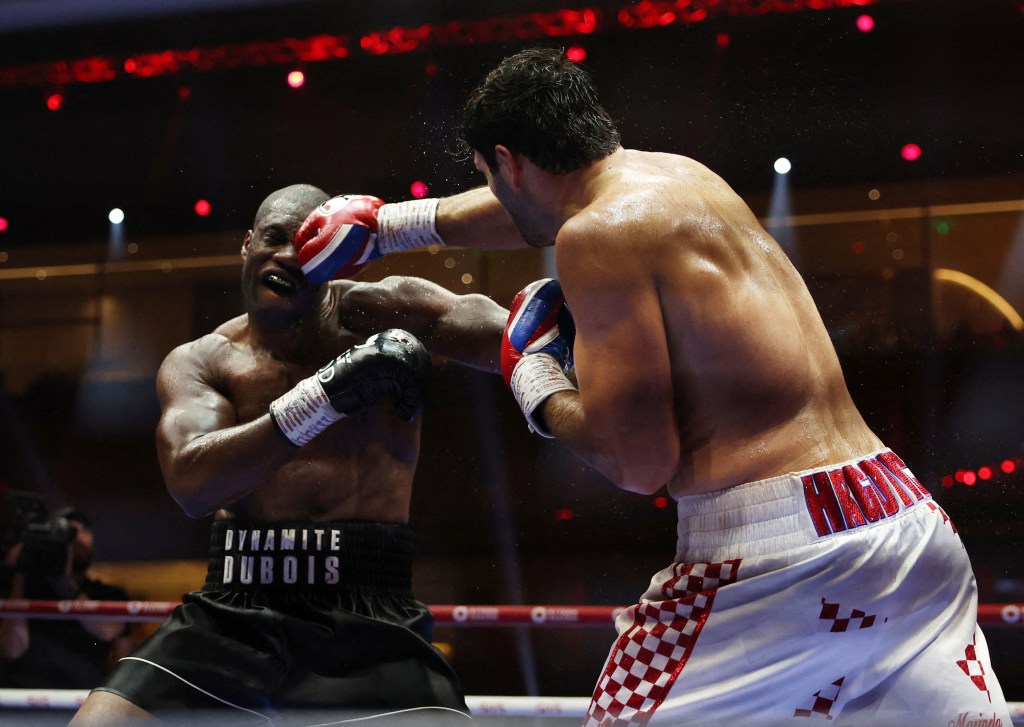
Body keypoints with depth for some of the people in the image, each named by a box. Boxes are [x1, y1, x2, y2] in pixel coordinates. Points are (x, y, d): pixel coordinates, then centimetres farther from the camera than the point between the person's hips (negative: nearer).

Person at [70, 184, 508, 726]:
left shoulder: (376, 313, 3)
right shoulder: (199, 362, 7)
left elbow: (508, 336, -10)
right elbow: (190, 484, -13)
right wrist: (324, 396, -22)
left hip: (370, 623, -2)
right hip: (235, 616, 2)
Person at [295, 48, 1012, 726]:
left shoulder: (602, 231, -9)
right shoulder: (678, 173, 17)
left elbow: (639, 463, -12)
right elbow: (541, 203, 37)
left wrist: (535, 378, 6)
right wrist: (384, 226, 46)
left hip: (773, 547, -8)